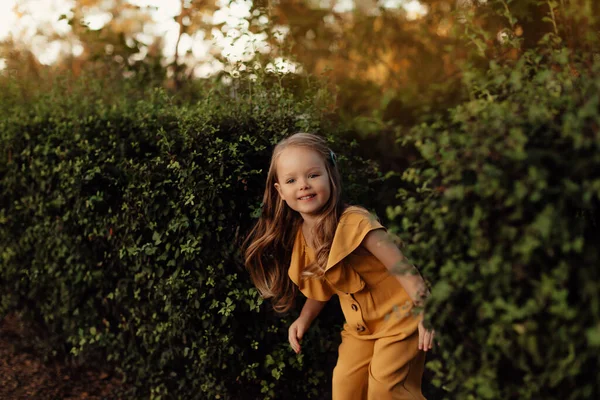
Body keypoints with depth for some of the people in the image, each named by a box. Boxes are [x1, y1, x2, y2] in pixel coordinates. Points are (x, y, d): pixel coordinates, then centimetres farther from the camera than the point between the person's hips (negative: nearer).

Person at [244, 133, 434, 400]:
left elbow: (401, 267, -25)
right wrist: (303, 321, 4)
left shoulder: (354, 222, -25)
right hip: (360, 326, 7)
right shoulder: (299, 237, -2)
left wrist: (426, 313, -31)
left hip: (397, 316, -7)